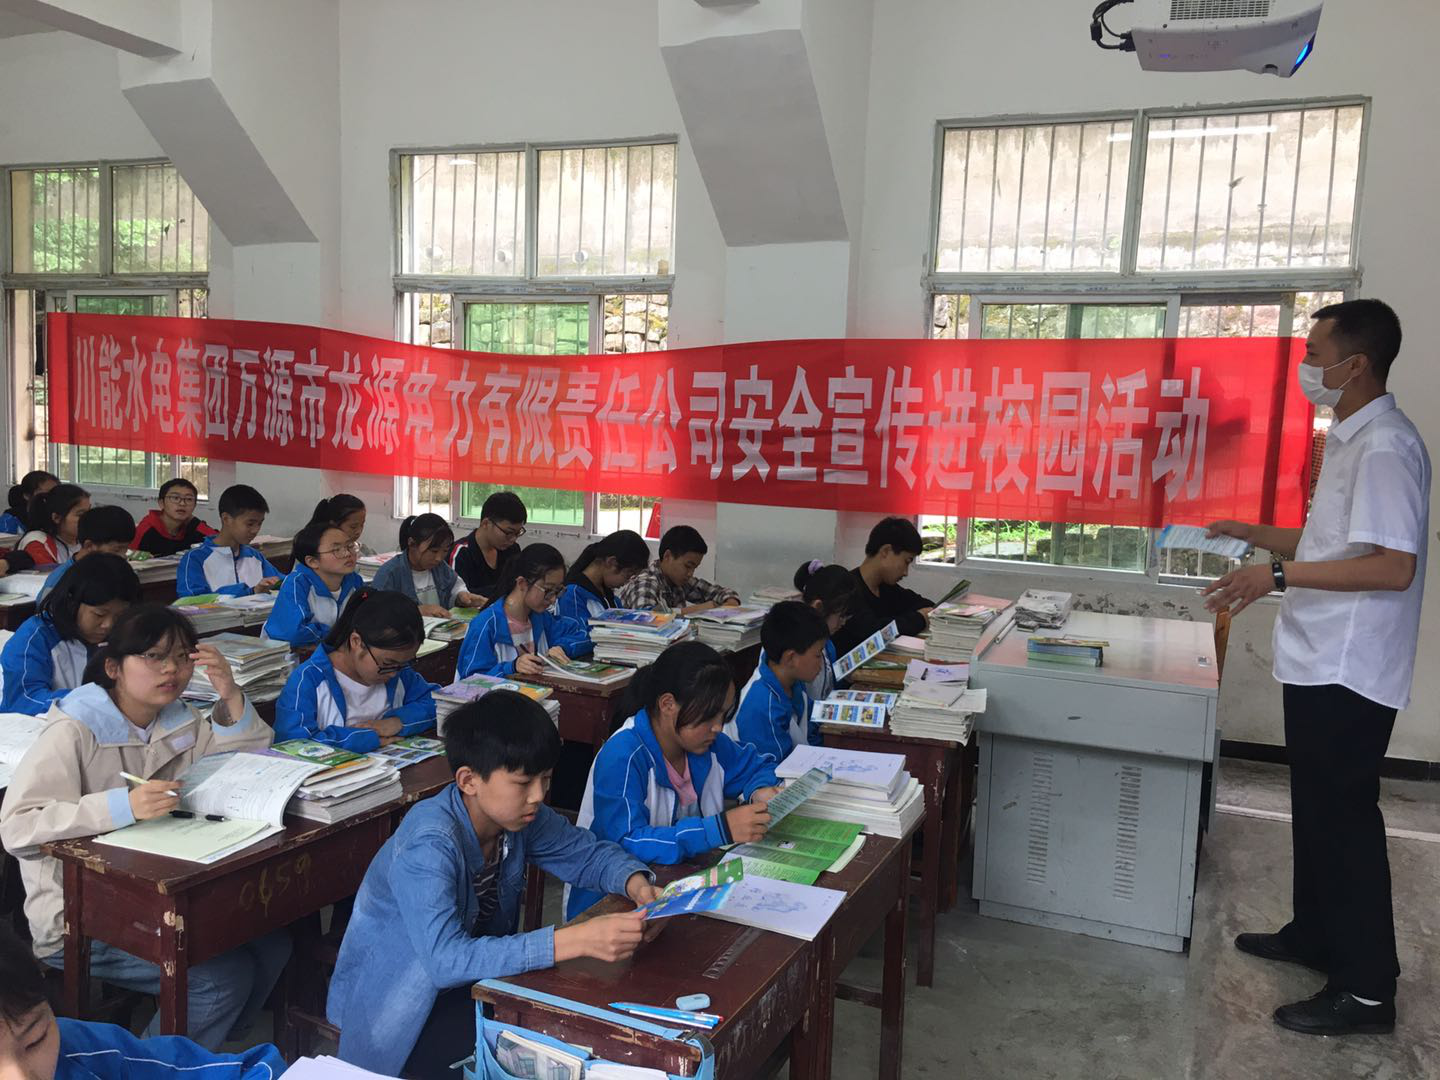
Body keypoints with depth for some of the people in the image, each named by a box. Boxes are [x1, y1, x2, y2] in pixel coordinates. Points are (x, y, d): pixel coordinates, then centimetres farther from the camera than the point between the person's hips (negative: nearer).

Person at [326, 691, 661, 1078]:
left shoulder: (516, 813, -11)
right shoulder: (428, 845, -31)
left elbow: (591, 853, 2)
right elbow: (445, 960, -40)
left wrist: (635, 883, -21)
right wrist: (574, 940, -46)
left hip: (475, 972, 7)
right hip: (394, 1003, -7)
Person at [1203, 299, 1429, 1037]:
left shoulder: (1385, 447, -19)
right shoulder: (1350, 440, 13)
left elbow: (1394, 565, -25)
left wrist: (1279, 576, -27)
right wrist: (1252, 534, 14)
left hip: (1348, 668, -10)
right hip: (1319, 660, 10)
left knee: (1344, 816, -2)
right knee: (1317, 808, 19)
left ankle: (1367, 987, 10)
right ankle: (1314, 935, 34)